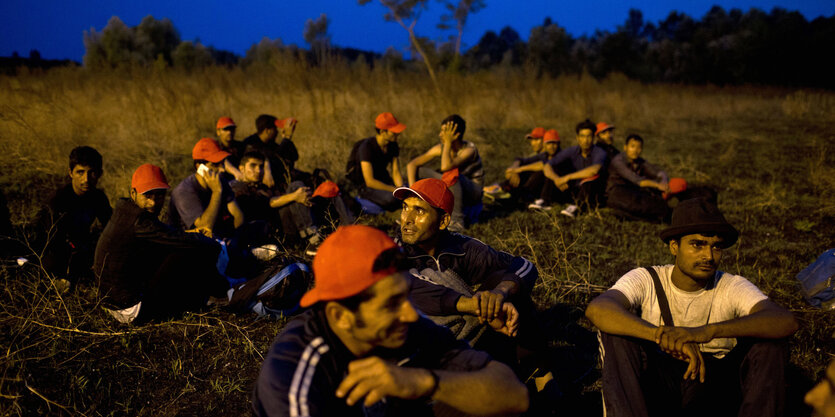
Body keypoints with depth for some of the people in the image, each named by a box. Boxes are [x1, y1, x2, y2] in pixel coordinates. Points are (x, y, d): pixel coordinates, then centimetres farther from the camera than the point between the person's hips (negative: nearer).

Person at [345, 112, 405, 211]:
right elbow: (370, 181, -28)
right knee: (391, 198, -35)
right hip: (366, 186, -7)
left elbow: (396, 172, -1)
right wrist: (395, 190, -27)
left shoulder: (393, 145, -3)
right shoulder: (366, 147, -25)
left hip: (384, 181, 7)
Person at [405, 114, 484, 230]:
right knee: (417, 170, -10)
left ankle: (458, 220, -27)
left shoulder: (469, 150, -25)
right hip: (450, 190, 6)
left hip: (473, 192, -5)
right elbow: (411, 164, -9)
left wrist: (448, 143, -32)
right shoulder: (440, 148, -10)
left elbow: (445, 167, -42)